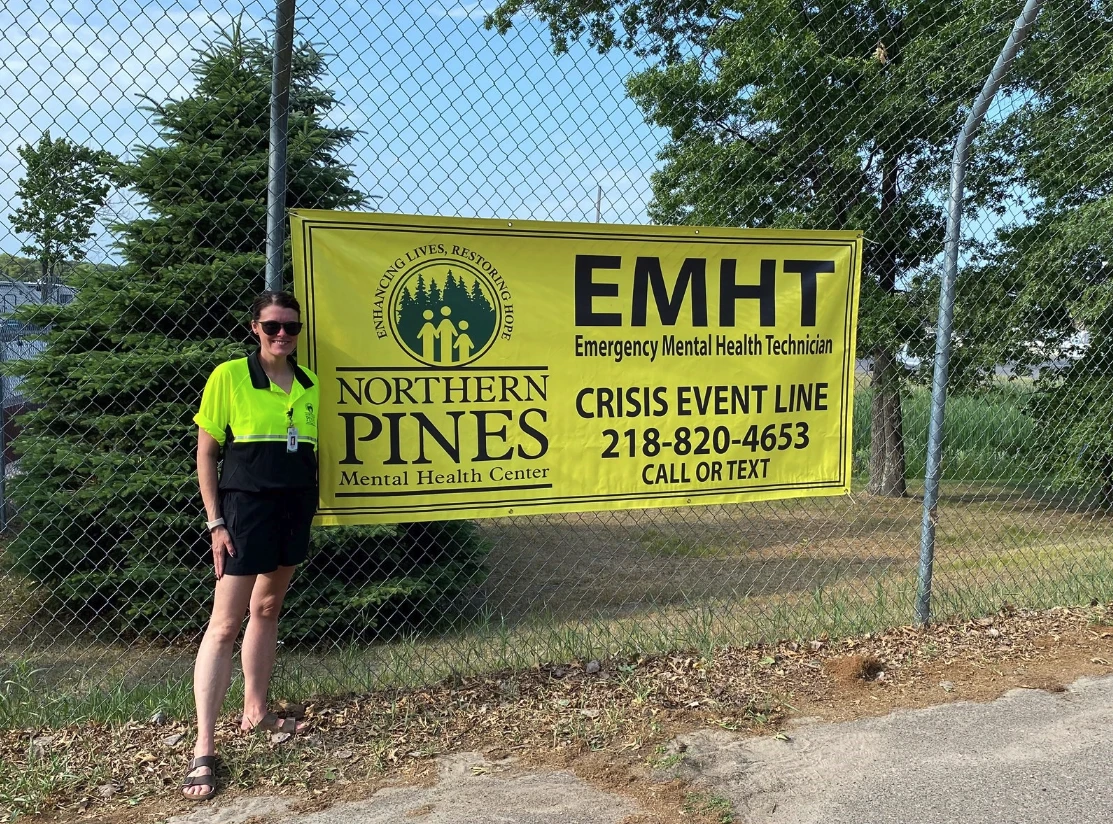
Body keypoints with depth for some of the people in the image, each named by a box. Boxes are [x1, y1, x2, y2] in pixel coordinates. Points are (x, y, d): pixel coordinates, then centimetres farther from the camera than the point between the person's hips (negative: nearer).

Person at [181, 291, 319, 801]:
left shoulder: (309, 385, 7)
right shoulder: (229, 376, -6)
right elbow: (206, 453, -5)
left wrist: (311, 507, 10)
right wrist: (215, 522, -9)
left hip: (295, 510, 5)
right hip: (246, 507, -5)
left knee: (267, 609, 16)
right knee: (225, 624, -6)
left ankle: (255, 711, 30)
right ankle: (204, 749, -2)